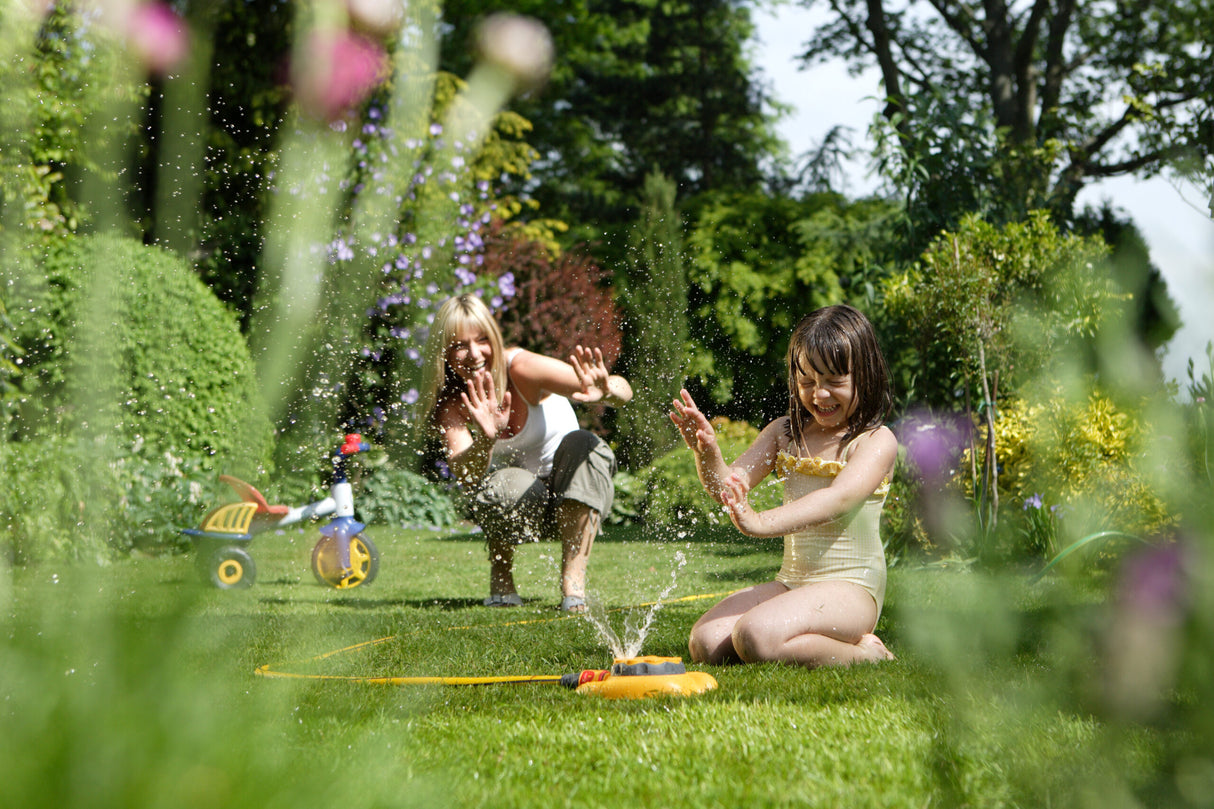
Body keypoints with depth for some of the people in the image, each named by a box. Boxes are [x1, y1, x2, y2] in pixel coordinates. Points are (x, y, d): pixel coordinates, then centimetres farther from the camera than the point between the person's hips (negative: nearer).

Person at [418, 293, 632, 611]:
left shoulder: (521, 368, -23)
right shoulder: (451, 402, -14)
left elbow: (624, 391, -33)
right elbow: (465, 476, -30)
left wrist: (606, 391, -58)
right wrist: (486, 438, -51)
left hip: (571, 493, -1)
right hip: (520, 502, 1)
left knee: (583, 444, -31)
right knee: (512, 487, -34)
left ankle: (573, 583, -26)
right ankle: (501, 577, -3)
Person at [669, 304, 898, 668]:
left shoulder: (876, 441, -7)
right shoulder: (785, 433, 13)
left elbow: (840, 498, -25)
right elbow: (730, 485, 1)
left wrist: (763, 522, -41)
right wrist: (708, 454, -24)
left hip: (850, 587, -7)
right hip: (790, 581, 7)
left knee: (755, 638, -30)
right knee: (705, 644, -13)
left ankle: (864, 651, -9)